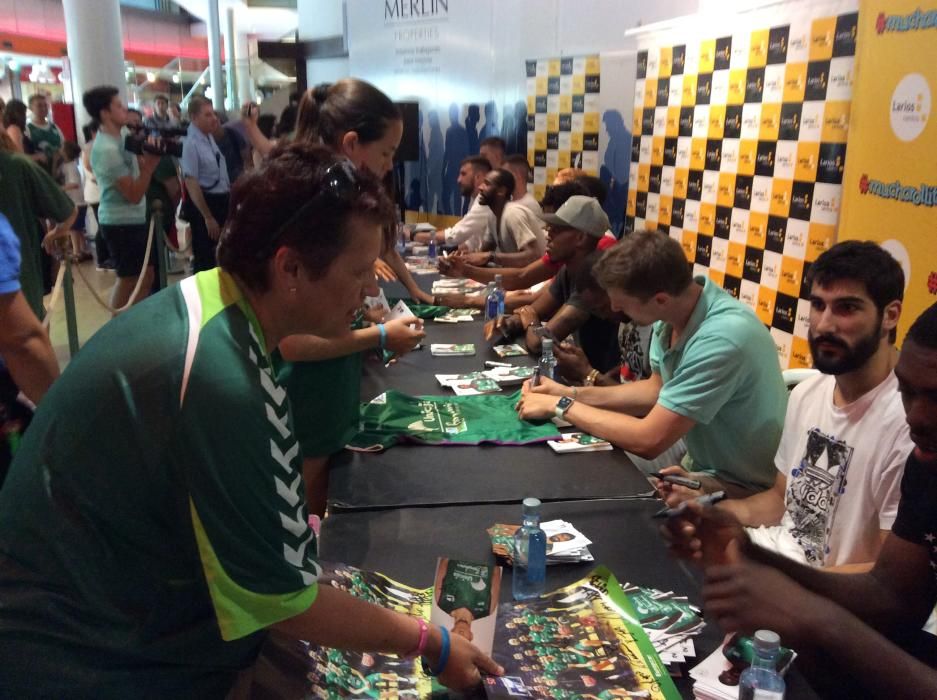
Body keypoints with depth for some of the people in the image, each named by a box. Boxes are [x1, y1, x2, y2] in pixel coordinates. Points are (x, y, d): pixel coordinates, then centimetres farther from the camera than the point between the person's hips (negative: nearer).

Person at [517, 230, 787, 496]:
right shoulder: (673, 313, -8)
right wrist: (574, 394, 0)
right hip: (698, 455, 7)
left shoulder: (721, 339, -33)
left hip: (739, 485, -7)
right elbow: (658, 389, 10)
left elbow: (648, 440, -30)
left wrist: (560, 406, -19)